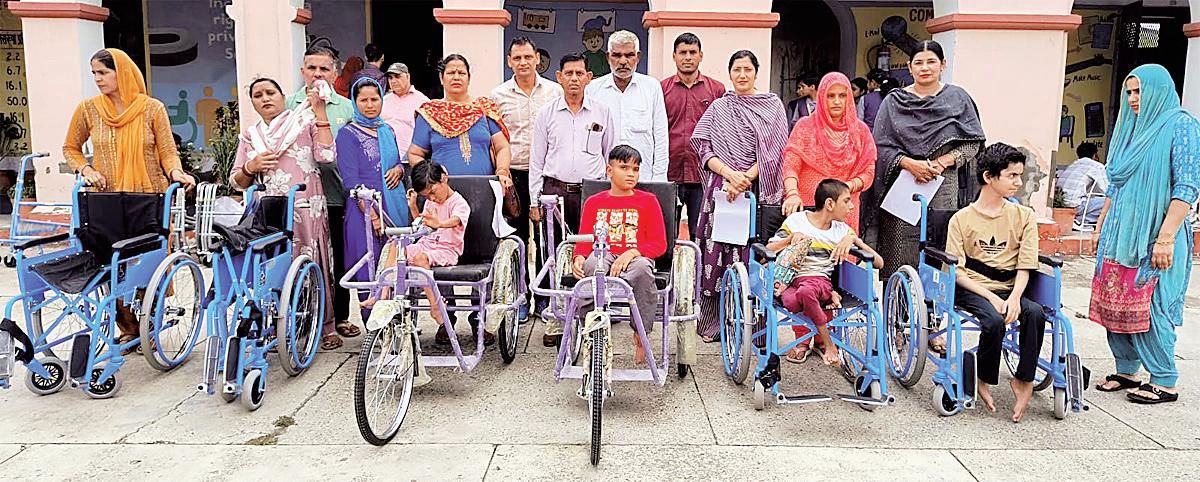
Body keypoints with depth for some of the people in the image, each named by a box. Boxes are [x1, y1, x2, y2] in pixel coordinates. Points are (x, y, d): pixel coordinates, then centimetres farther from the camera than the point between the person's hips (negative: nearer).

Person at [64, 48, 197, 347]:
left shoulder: (152, 108, -2)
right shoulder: (88, 109, 3)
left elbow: (167, 151, -2)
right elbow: (70, 148, 16)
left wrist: (176, 173, -22)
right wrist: (85, 169, -3)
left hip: (148, 198, -2)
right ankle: (128, 327, 16)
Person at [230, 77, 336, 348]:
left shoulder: (304, 121, 8)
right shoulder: (249, 136, 19)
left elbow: (326, 155, -9)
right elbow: (237, 182, 19)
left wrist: (320, 111, -7)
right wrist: (251, 167, -3)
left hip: (306, 209, -3)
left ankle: (324, 325, 6)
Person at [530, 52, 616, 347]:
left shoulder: (602, 113, 8)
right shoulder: (547, 113, 8)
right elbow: (536, 159, 10)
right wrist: (534, 200, 5)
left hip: (591, 192, 0)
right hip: (555, 190, 1)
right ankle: (555, 320, 10)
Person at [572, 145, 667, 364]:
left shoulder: (648, 201, 11)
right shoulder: (594, 202, 18)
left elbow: (659, 244, 3)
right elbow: (584, 240, 13)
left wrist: (631, 252, -16)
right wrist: (578, 257, -11)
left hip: (635, 257, -1)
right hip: (603, 256, 1)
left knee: (641, 268, -38)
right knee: (590, 265, -36)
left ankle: (640, 335, -21)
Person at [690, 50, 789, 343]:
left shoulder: (772, 105, 8)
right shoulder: (719, 108, 13)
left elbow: (774, 151, 0)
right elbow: (702, 147, 5)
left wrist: (745, 178, -11)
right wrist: (729, 173, -10)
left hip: (758, 190, -1)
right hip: (721, 190, 1)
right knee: (716, 253, -1)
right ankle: (713, 324, 6)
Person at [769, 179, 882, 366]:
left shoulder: (843, 229, 15)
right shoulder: (796, 220, 8)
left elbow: (879, 263, 12)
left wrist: (853, 239, -1)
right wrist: (791, 238, -6)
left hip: (821, 280, 1)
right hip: (790, 281, -1)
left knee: (805, 291, -38)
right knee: (791, 301, -39)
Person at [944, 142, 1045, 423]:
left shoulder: (1024, 216, 8)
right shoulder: (962, 219, 0)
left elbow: (1024, 267, 3)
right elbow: (957, 272, -4)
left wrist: (1014, 297, -16)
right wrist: (992, 297, -16)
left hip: (1008, 291, 3)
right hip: (971, 290, -3)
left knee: (1035, 313, -29)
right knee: (994, 320, -32)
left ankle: (1024, 380, -14)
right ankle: (984, 381, -7)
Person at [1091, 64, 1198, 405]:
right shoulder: (1131, 128, 15)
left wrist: (1166, 237, -20)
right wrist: (1101, 227, 19)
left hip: (1155, 236, -7)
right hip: (1120, 233, 7)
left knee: (1151, 307, -5)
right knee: (1114, 303, 8)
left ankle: (1165, 383, 7)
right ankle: (1127, 371, 20)